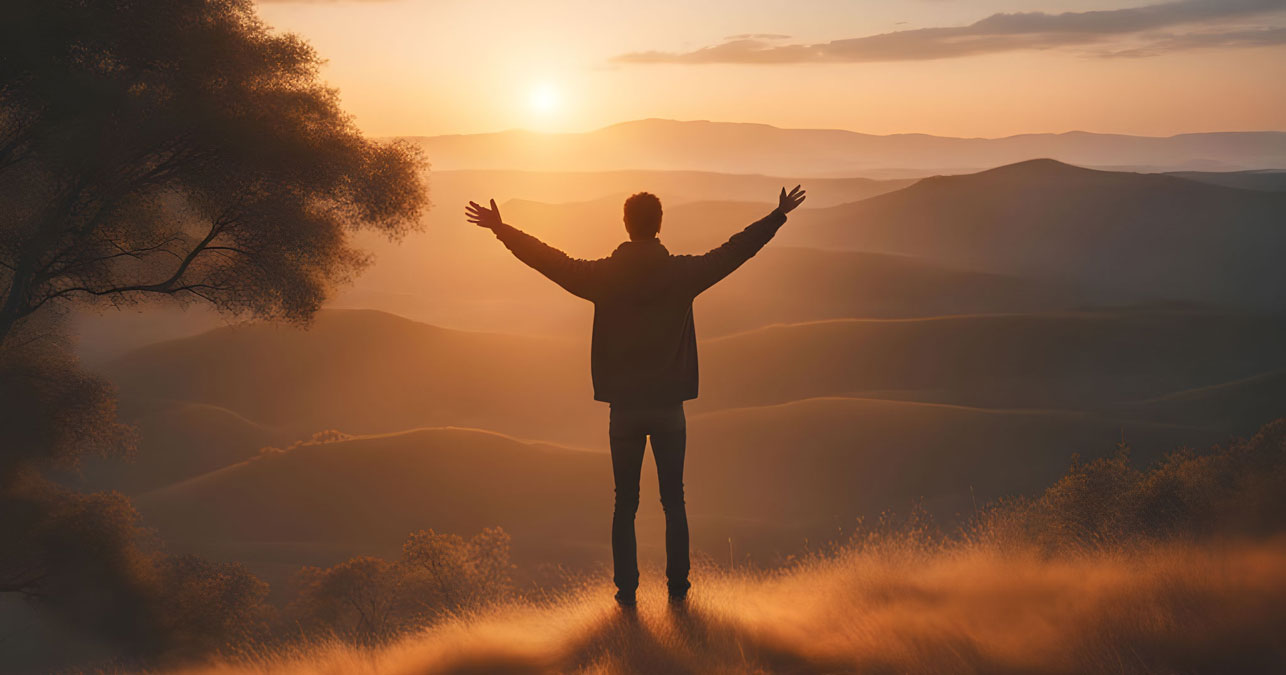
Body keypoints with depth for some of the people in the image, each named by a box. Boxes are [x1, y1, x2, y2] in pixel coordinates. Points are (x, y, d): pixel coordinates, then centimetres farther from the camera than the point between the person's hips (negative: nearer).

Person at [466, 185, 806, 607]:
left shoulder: (604, 276, -6)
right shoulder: (681, 273, -6)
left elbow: (549, 260, 2)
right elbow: (736, 251, 2)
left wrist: (501, 229, 13)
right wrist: (778, 217, 13)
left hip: (624, 409, 0)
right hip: (669, 407, 0)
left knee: (625, 503, 9)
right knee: (673, 501, 10)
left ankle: (626, 590, 10)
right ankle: (677, 588, 13)